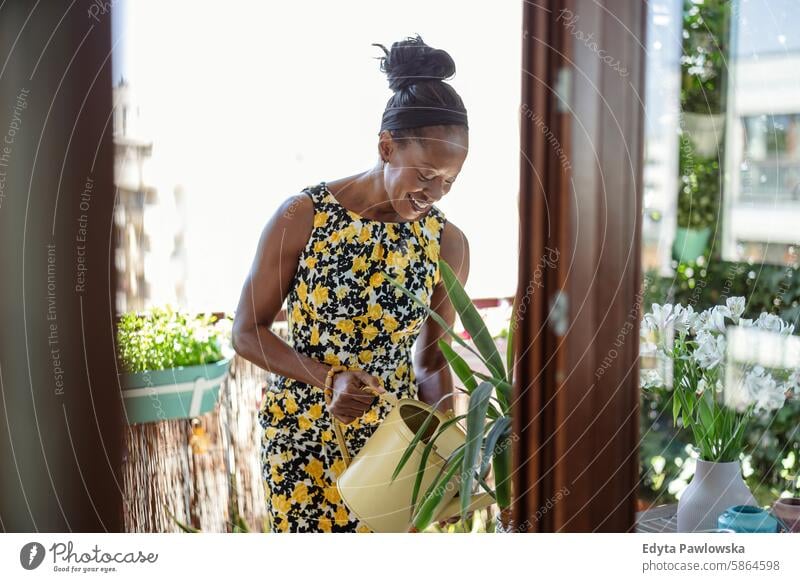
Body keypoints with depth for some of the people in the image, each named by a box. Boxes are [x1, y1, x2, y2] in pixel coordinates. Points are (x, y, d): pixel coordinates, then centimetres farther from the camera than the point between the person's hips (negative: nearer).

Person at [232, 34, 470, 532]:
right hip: (304, 433, -3)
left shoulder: (448, 243, -5)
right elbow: (248, 332, -8)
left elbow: (432, 357, 6)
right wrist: (329, 379, -21)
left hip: (392, 437, 3)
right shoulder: (302, 217, -14)